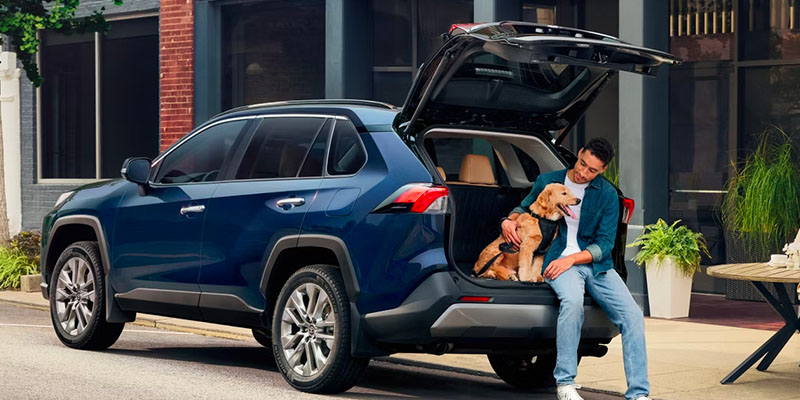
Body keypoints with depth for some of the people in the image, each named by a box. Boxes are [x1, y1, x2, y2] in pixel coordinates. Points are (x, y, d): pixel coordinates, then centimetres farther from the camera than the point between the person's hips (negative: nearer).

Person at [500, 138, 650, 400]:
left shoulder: (607, 195, 4)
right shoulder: (547, 181, 8)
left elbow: (605, 244, -1)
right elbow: (525, 207, 25)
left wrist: (572, 258, -15)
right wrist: (509, 220, 1)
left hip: (595, 264, 2)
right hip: (559, 260, -2)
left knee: (632, 315, -18)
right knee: (572, 300, -36)